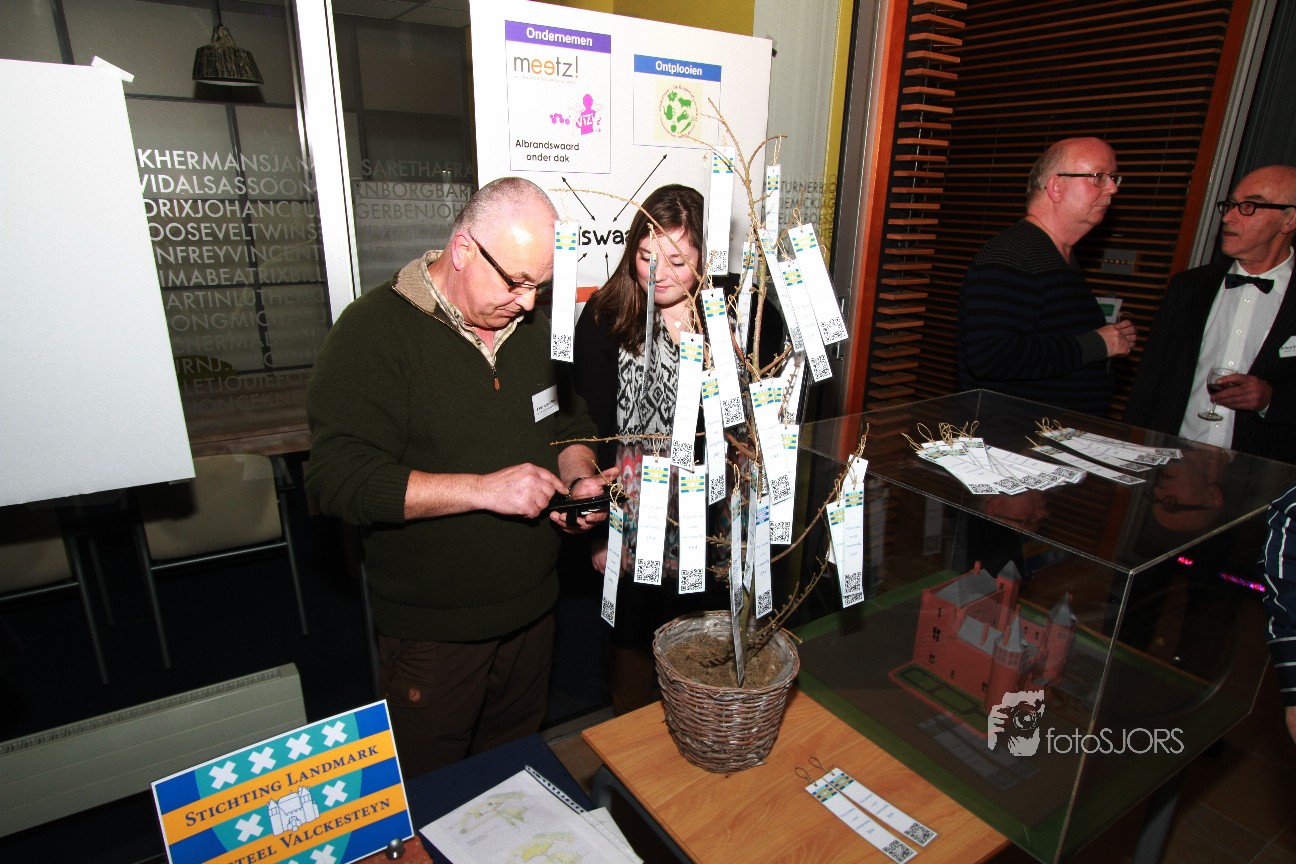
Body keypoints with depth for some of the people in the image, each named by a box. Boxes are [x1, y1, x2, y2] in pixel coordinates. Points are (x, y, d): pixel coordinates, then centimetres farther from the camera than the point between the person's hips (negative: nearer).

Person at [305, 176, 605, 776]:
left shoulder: (534, 326, 3)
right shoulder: (373, 332, -17)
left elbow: (569, 422, 15)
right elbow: (339, 480, -24)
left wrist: (579, 478, -6)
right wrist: (485, 488, -29)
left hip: (531, 608, 6)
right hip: (431, 630, -5)